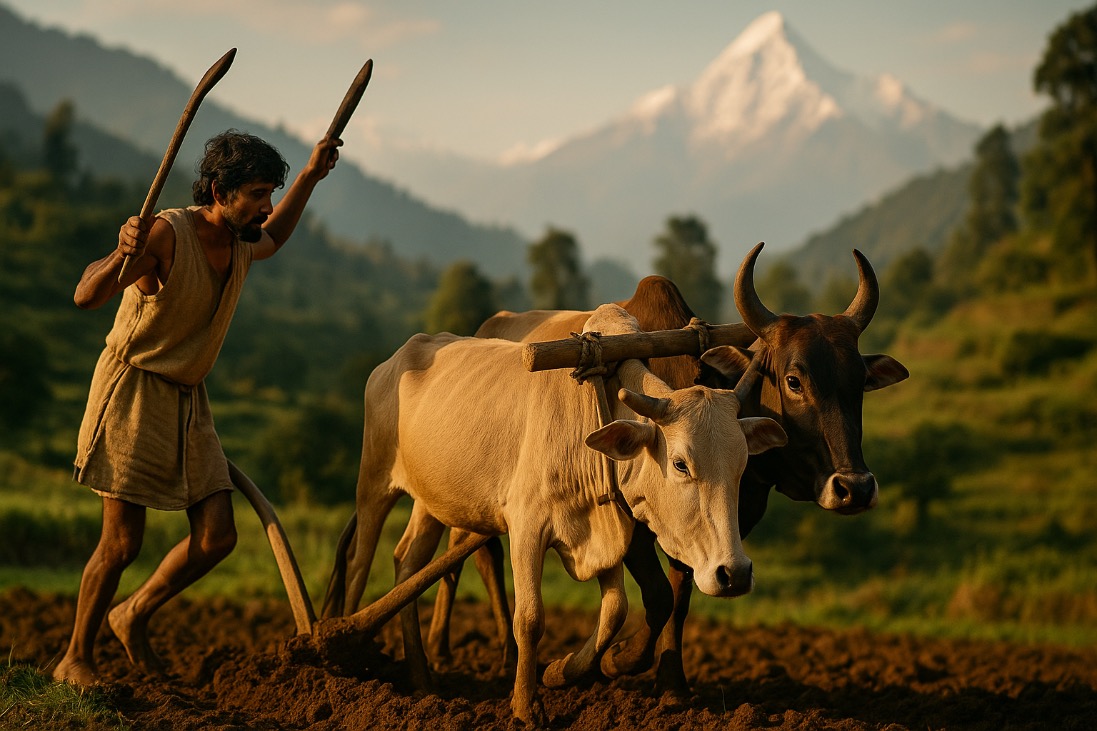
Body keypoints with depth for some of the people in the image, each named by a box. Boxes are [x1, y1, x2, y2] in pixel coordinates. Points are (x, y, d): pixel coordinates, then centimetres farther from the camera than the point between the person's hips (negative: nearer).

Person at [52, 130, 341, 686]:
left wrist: (311, 177, 24)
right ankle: (75, 659, 9)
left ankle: (134, 618, 19)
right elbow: (86, 296, -31)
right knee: (122, 542, -8)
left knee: (217, 537, -2)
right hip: (132, 394, -7)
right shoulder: (166, 234, -20)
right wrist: (122, 255, -51)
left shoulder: (238, 241, 4)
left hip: (187, 401, 7)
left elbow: (273, 239, 32)